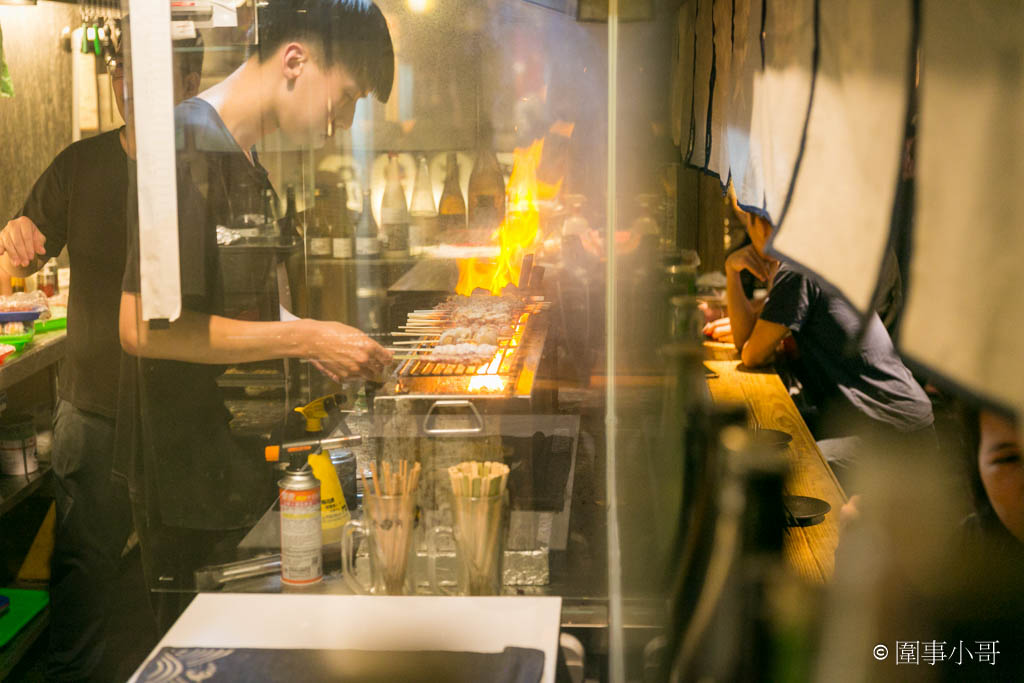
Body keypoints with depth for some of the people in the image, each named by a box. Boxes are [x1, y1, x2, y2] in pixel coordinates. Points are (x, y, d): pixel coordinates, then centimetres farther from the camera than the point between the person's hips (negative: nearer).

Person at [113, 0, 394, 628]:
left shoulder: (243, 159, 12)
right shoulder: (190, 148, -20)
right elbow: (144, 327, -26)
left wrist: (321, 344, 7)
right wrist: (305, 337, -21)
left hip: (244, 469, 9)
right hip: (192, 483, -9)